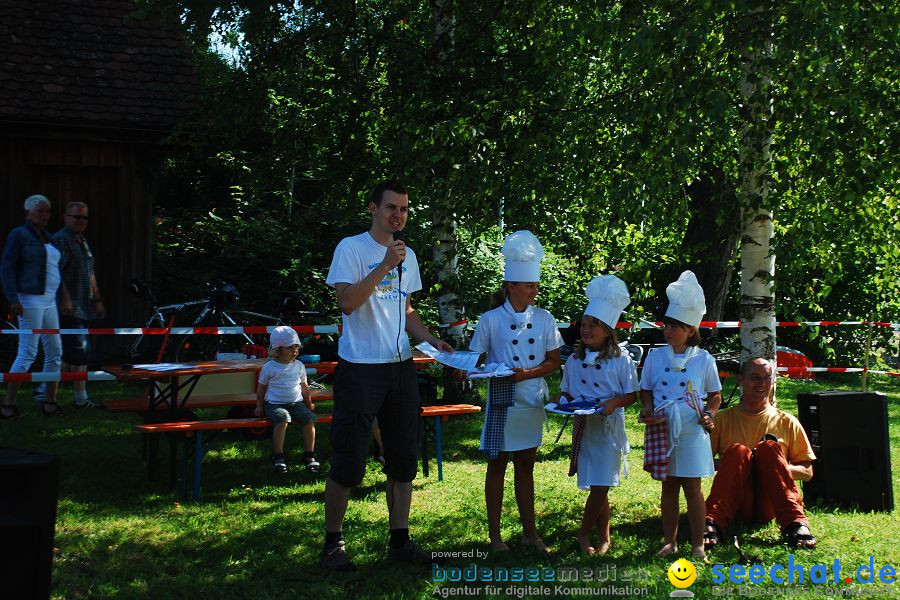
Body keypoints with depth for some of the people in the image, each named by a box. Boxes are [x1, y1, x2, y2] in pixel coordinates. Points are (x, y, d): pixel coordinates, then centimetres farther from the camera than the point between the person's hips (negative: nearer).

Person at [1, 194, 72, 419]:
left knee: (54, 351, 8)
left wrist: (64, 297, 19)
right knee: (27, 353, -10)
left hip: (49, 302, 8)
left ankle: (50, 401, 17)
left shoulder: (48, 238, 16)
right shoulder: (19, 235, -6)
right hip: (30, 301, -8)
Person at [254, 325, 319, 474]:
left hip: (296, 403, 4)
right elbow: (261, 387, 9)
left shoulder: (299, 366, 9)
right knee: (283, 418, -35)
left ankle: (309, 455, -13)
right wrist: (259, 406, 8)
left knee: (309, 418, -24)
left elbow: (304, 386, 21)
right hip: (275, 404, -4)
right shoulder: (269, 367, -2)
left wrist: (309, 403, 22)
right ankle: (278, 457, -25)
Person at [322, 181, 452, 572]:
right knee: (349, 462, -3)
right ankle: (333, 543, 10)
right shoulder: (351, 248, -6)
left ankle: (399, 541, 18)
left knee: (403, 460, 9)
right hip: (360, 367, -6)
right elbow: (346, 302, -17)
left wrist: (430, 340, 5)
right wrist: (385, 266, -22)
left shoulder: (407, 255, 14)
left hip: (401, 367, 7)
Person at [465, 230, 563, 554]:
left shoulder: (544, 319, 1)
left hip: (532, 402, 3)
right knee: (497, 465, 6)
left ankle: (530, 532, 22)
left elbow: (554, 361, 2)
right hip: (501, 402, -3)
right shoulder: (491, 320, -7)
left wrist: (527, 374, -13)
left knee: (525, 466, 13)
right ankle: (494, 534, 16)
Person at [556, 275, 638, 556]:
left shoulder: (622, 361, -5)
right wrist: (563, 400, -6)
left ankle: (584, 534, 7)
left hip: (608, 426, -3)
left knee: (600, 485, -7)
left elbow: (632, 395, -3)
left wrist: (614, 402, -21)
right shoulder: (574, 361, 7)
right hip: (582, 427, 4)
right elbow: (565, 390, 15)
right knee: (596, 486, 7)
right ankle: (603, 536, 20)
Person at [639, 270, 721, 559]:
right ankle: (669, 541, 19)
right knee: (668, 486, 10)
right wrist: (647, 409, -8)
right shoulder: (655, 356, 2)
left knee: (692, 487, 2)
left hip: (691, 431, -2)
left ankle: (697, 545, 11)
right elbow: (646, 391, 11)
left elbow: (715, 395, 8)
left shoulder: (703, 359, -2)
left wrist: (708, 414, -10)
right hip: (662, 430, 2)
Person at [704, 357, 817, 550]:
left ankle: (796, 525, -38)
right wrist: (735, 464, -15)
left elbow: (807, 472, 11)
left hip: (769, 507, 0)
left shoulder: (787, 422, 14)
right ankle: (712, 524, -44)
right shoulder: (723, 419, 13)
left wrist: (779, 467, -9)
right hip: (735, 505, 0)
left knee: (769, 447, -23)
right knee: (738, 451, -26)